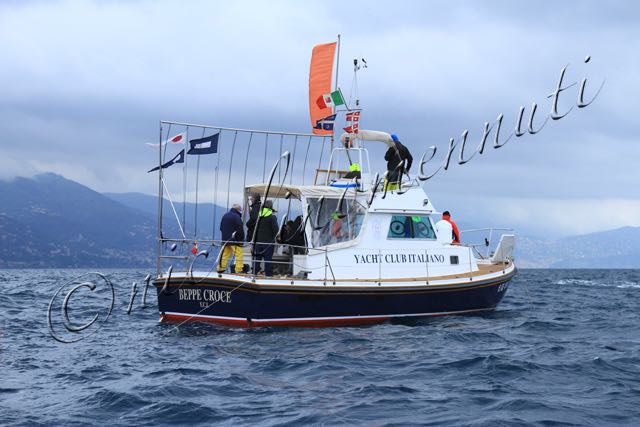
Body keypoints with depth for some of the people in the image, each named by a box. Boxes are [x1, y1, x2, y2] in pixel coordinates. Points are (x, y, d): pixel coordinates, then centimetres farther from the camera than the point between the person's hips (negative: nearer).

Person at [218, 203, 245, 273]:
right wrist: (242, 239, -7)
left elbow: (221, 228, 20)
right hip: (235, 240, -8)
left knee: (225, 255, 15)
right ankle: (239, 270, -9)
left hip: (225, 239, 8)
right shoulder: (237, 217, -14)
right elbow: (240, 229, -17)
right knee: (239, 255, -5)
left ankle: (220, 268, 16)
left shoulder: (225, 216, 13)